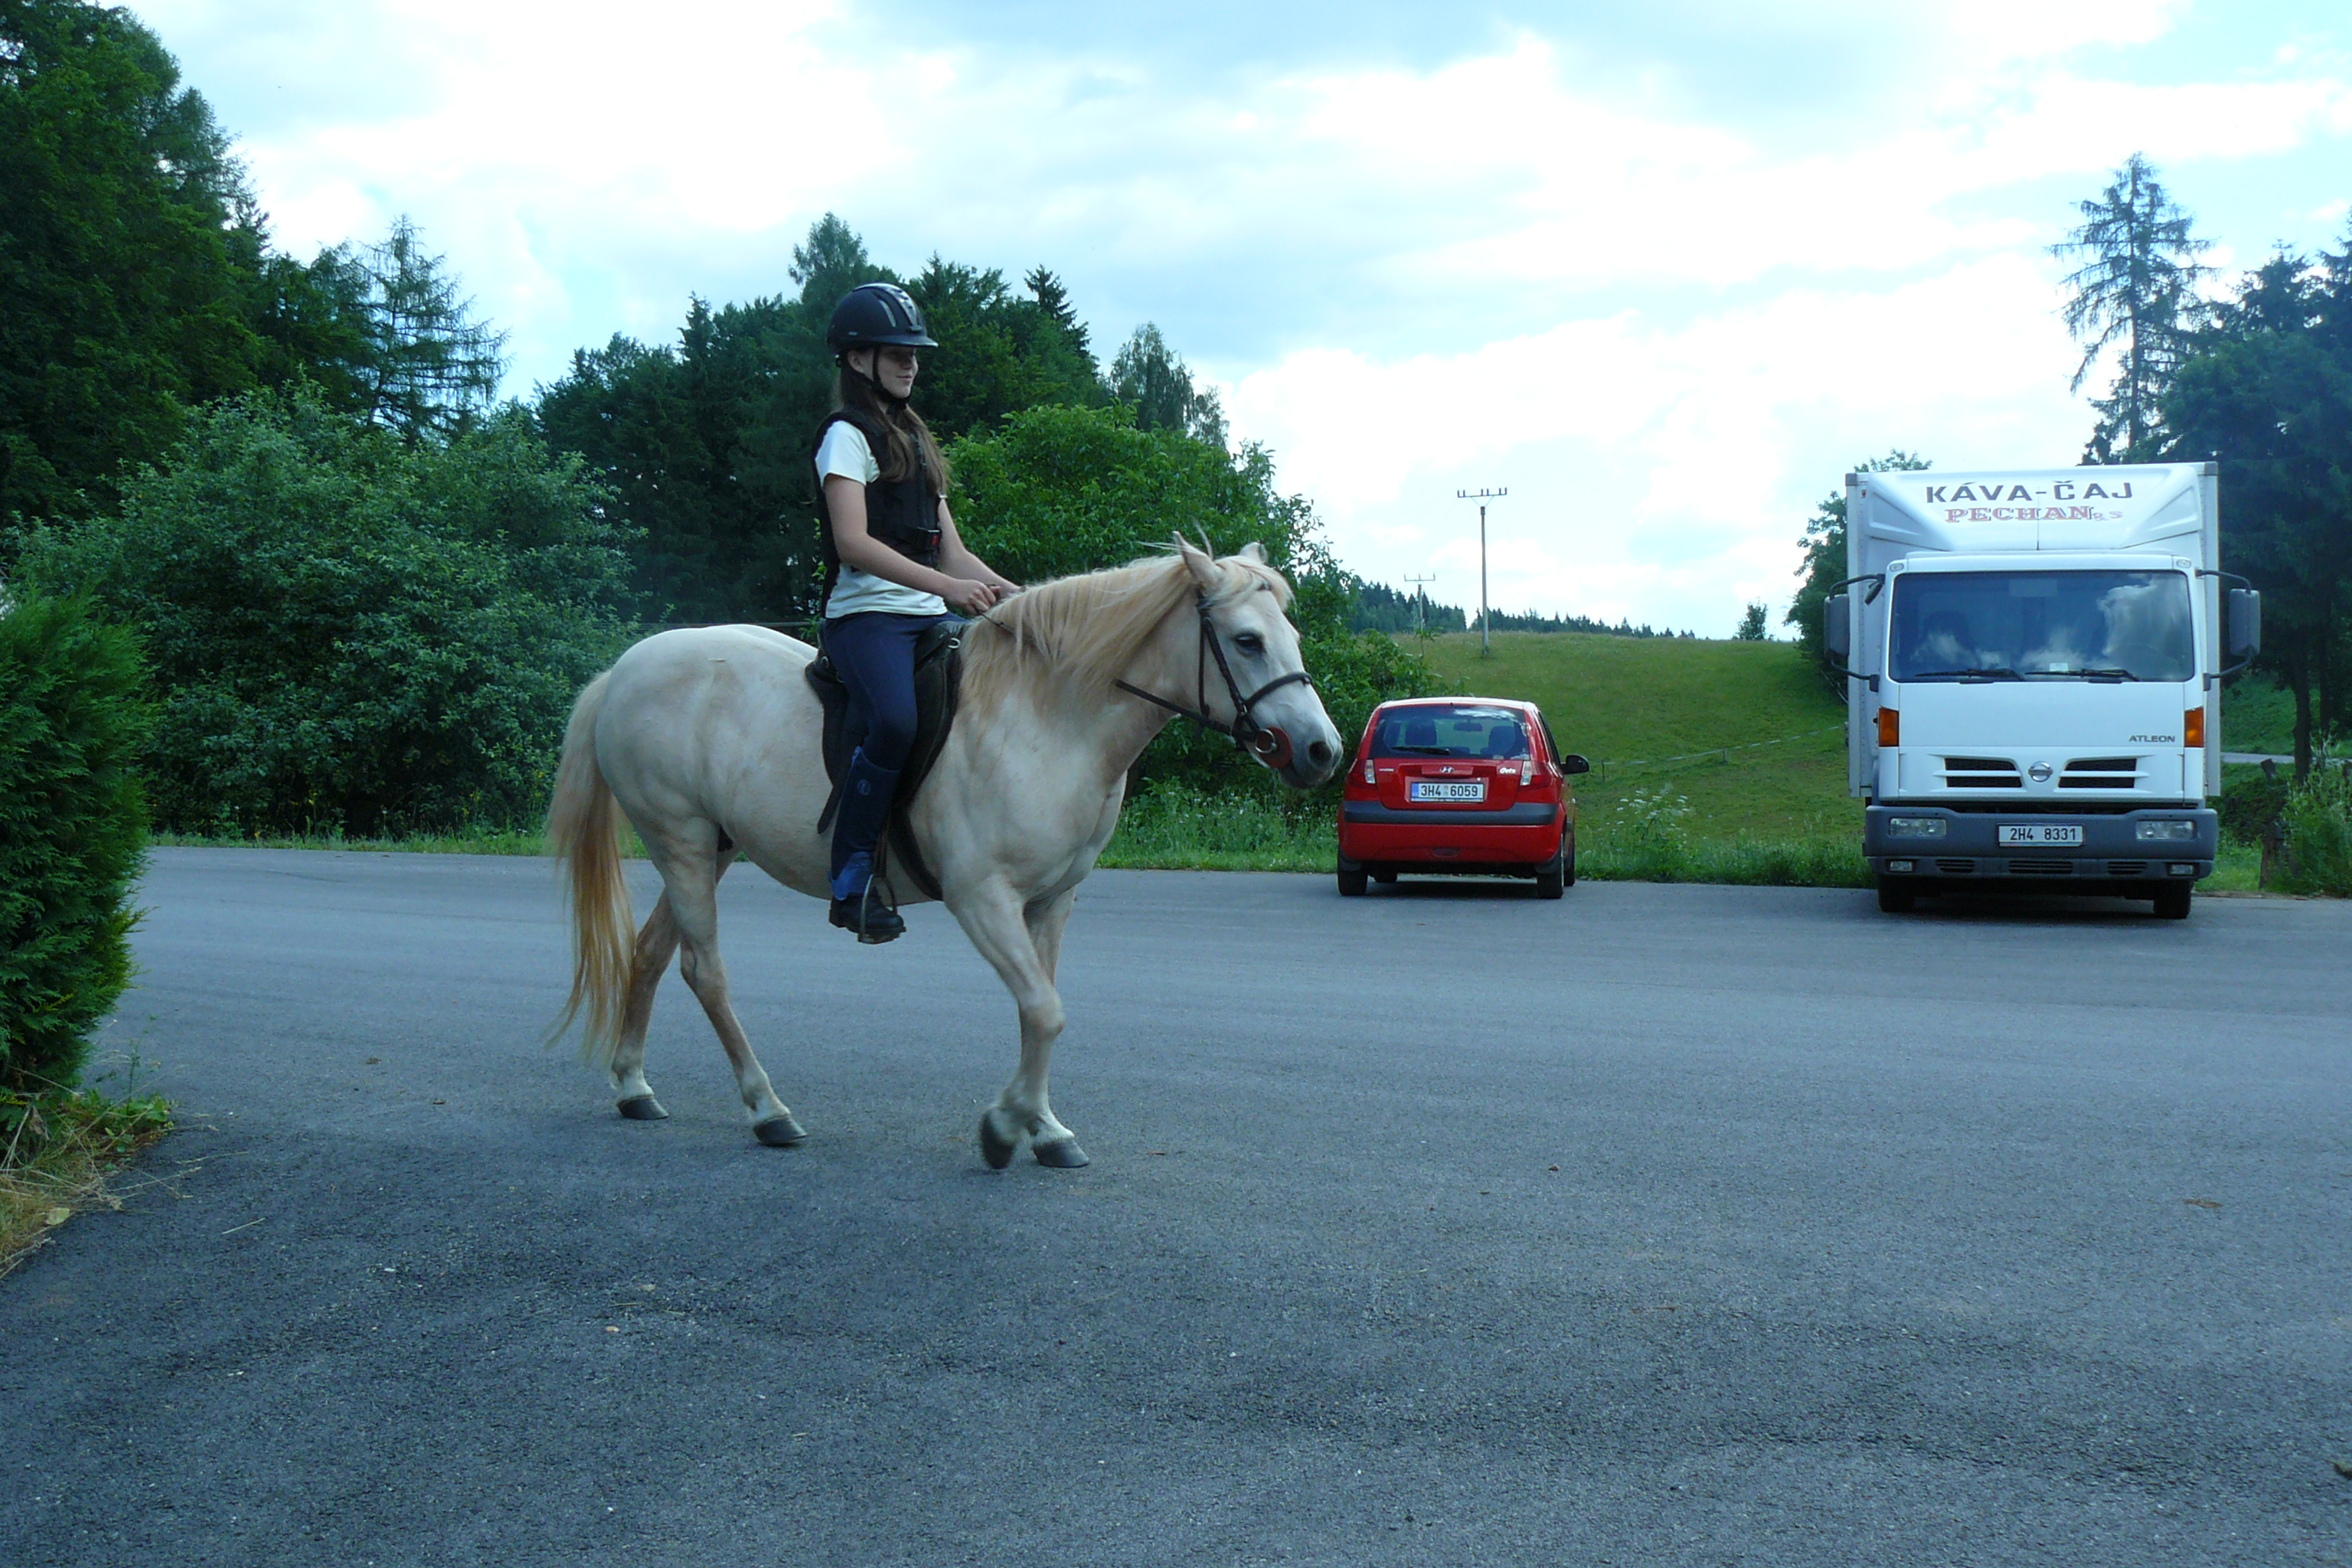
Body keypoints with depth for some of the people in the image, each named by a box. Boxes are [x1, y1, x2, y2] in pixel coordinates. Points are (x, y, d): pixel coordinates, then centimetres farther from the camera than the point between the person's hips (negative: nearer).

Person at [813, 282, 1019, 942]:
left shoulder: (916, 439, 24)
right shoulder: (847, 435, 0)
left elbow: (950, 552, 21)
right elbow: (852, 543, -15)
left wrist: (1009, 591, 3)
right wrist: (948, 586, -23)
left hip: (931, 616, 8)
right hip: (868, 614, -8)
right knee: (896, 722, -33)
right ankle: (851, 880, -21)